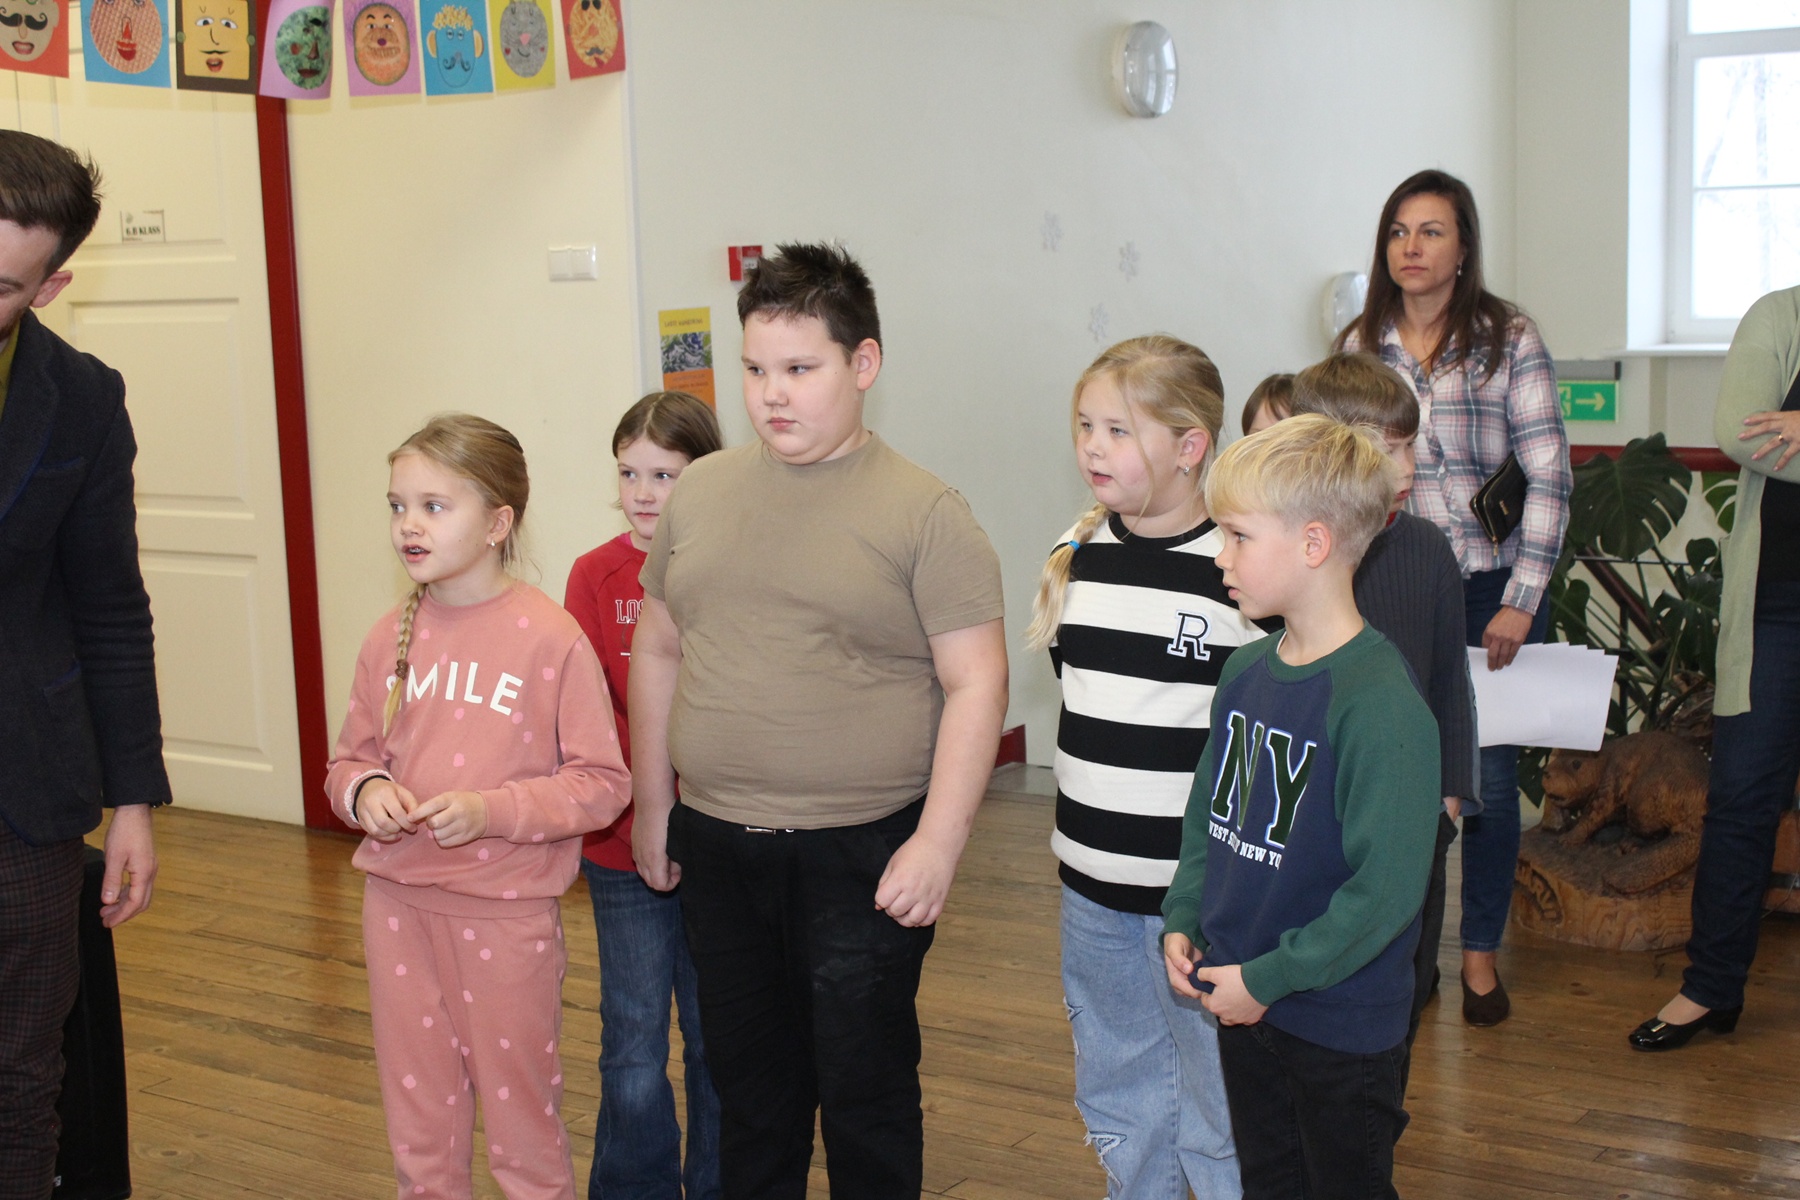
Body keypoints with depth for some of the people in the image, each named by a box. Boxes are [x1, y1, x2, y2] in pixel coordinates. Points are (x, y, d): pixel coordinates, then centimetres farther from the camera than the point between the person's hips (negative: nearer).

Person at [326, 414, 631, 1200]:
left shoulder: (550, 638, -12)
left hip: (507, 909, -4)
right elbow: (349, 759, 13)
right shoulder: (390, 638, 2)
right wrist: (364, 791, -9)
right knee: (418, 1114, 17)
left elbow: (601, 782, -11)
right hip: (399, 904, 5)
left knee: (520, 1110, 10)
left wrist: (491, 811, -22)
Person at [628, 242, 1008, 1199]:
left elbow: (976, 682, -11)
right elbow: (657, 649, 14)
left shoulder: (922, 511, -8)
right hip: (715, 846, 5)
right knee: (748, 1084, 18)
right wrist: (653, 804, 14)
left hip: (864, 855, -4)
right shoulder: (700, 491, 6)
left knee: (865, 1089, 7)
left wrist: (937, 844, -15)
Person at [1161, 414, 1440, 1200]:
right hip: (1245, 1005, 7)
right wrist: (1182, 921, 1)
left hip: (1344, 1025, -7)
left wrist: (1269, 978, -20)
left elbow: (1387, 888, -25)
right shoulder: (1245, 672, 1)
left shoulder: (1379, 703, -24)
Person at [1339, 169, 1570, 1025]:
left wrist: (1521, 602, -11)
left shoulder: (1508, 338, -2)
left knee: (1488, 779, 4)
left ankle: (1482, 954, 21)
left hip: (1492, 589, -2)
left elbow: (1549, 477, -5)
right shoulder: (1360, 346, 7)